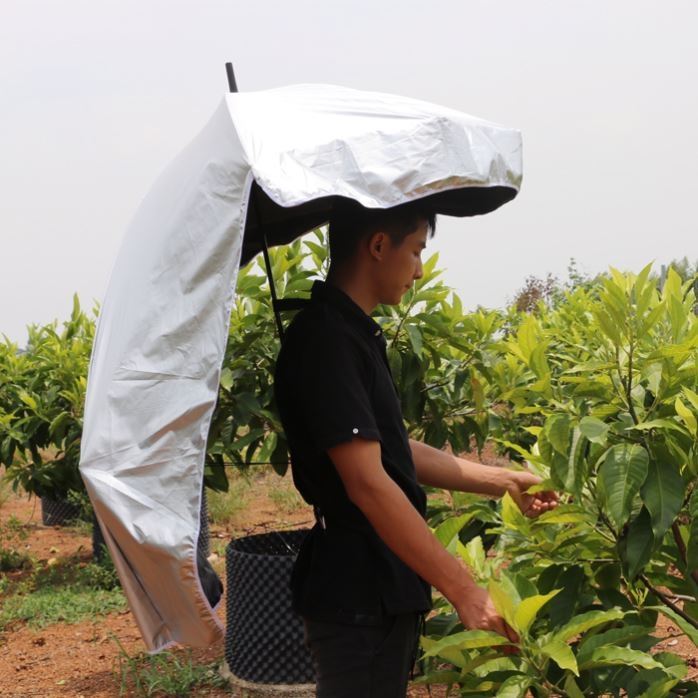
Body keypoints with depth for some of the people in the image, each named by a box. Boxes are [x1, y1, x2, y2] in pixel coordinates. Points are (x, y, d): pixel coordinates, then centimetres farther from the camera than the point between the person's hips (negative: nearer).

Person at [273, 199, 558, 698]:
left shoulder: (352, 334, 10)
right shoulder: (325, 340, -21)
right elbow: (367, 483, -26)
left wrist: (503, 481, 13)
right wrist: (464, 590, -25)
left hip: (381, 590, 10)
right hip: (358, 599, -10)